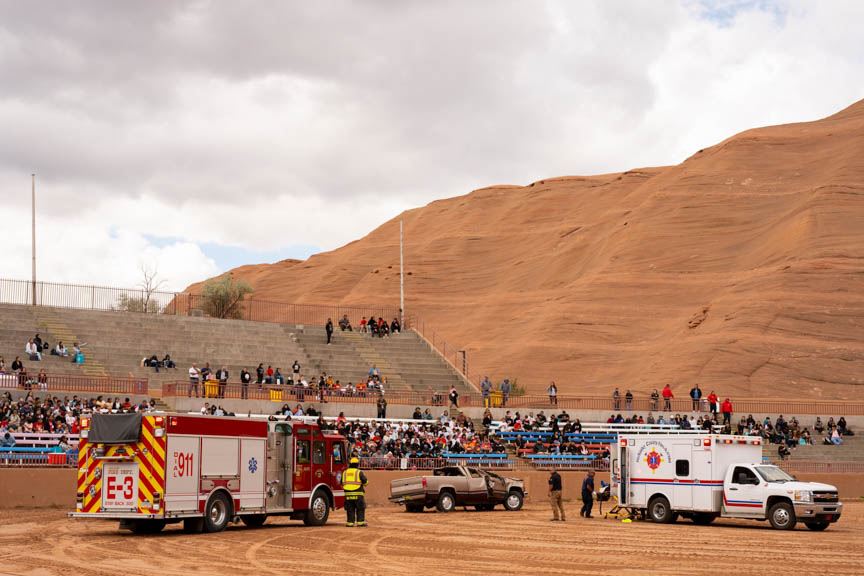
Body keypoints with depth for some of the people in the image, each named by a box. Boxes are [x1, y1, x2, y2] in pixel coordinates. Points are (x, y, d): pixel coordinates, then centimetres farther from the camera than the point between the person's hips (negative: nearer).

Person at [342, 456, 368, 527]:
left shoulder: (345, 472, 8)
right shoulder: (359, 472, -5)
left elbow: (342, 484, 14)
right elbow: (365, 482, -2)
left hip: (348, 494, 3)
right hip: (358, 494, -3)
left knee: (350, 509, 8)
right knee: (360, 509, 4)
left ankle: (350, 522, 6)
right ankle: (360, 522, -1)